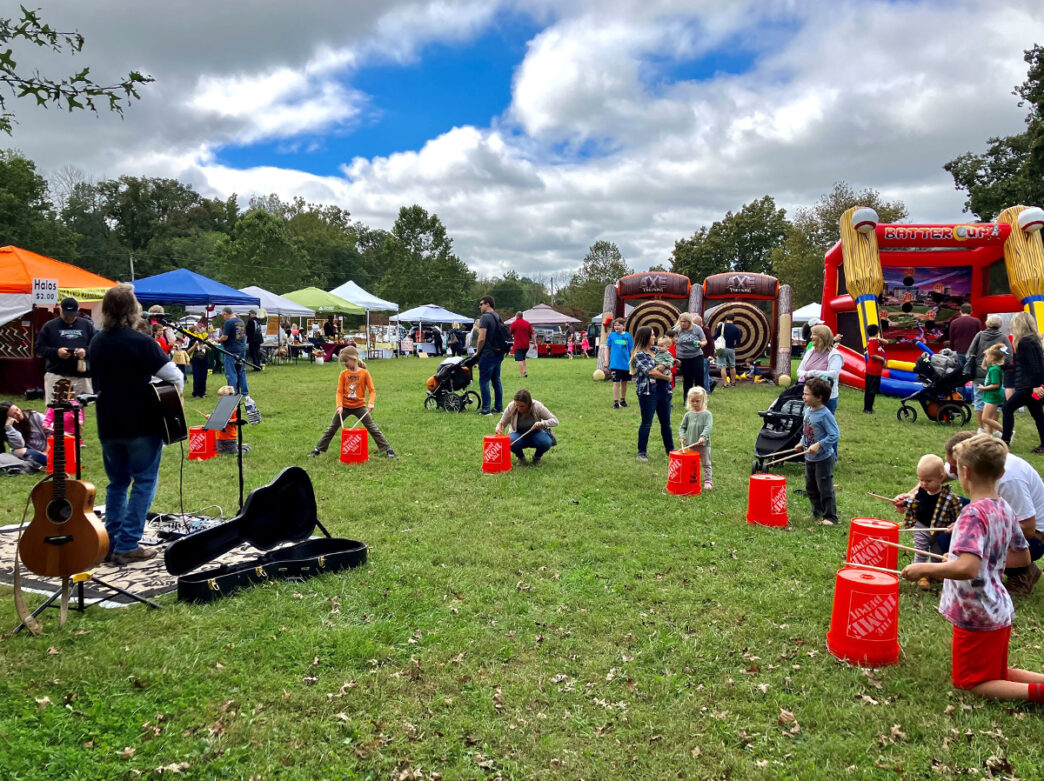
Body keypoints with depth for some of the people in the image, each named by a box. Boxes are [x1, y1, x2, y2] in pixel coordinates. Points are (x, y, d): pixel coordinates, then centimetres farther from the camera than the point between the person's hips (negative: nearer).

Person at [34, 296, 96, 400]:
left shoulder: (87, 325, 12)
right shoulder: (49, 326, 9)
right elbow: (39, 349, 7)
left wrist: (85, 351, -11)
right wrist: (56, 352, -11)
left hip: (81, 376, 1)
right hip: (56, 375, -1)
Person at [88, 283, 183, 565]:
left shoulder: (96, 343, 8)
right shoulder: (140, 342, -15)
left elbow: (97, 383, 18)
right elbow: (175, 376, -17)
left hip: (108, 426, 6)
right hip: (141, 425, -6)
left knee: (117, 482, 17)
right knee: (144, 482, 3)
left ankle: (112, 543, 18)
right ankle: (127, 546, 0)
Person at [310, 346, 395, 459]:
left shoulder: (364, 373, -8)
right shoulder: (343, 374, -2)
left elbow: (372, 390, -8)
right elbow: (339, 391, -4)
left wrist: (371, 403, -25)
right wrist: (339, 406, -18)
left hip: (359, 406, -2)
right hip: (345, 406, 2)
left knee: (372, 428, -2)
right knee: (332, 428, 9)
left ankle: (387, 449, 2)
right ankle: (318, 449, 19)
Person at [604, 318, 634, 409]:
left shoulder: (627, 335, -1)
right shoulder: (612, 335, -2)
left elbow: (632, 349, 5)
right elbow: (607, 347, 6)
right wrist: (607, 359, 2)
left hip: (626, 363, 2)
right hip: (615, 363, -2)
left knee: (624, 382, 14)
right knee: (616, 383, -3)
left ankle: (623, 400, 30)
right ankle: (615, 402, 2)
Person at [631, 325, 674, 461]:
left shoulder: (656, 351, 13)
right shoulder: (639, 355, -8)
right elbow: (650, 372, -15)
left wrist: (663, 367, -11)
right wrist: (666, 377, -3)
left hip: (663, 390, 7)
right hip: (648, 392, -6)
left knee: (666, 422, 12)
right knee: (646, 423, -1)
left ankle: (670, 449, 22)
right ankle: (642, 452, 10)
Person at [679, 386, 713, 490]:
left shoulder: (707, 414, -5)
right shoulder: (688, 414, 6)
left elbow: (708, 427, -17)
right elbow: (682, 427, 11)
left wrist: (703, 436, -31)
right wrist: (682, 436, -6)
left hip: (703, 444, -4)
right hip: (690, 444, 4)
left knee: (706, 464, 6)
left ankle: (708, 481, 13)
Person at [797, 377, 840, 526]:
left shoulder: (825, 414, -21)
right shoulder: (808, 410, 3)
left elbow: (835, 435, -22)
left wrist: (819, 445, -29)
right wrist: (802, 443, 6)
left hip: (824, 459, -8)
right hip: (809, 458, 8)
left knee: (825, 489, 0)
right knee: (810, 488, 17)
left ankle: (830, 517, 12)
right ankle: (817, 513, 33)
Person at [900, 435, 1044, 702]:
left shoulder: (973, 514, -24)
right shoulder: (1005, 509, 2)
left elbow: (967, 568, -35)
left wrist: (923, 569, -24)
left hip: (977, 618, -8)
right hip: (1000, 611, 8)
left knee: (970, 682, 9)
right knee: (997, 674, 24)